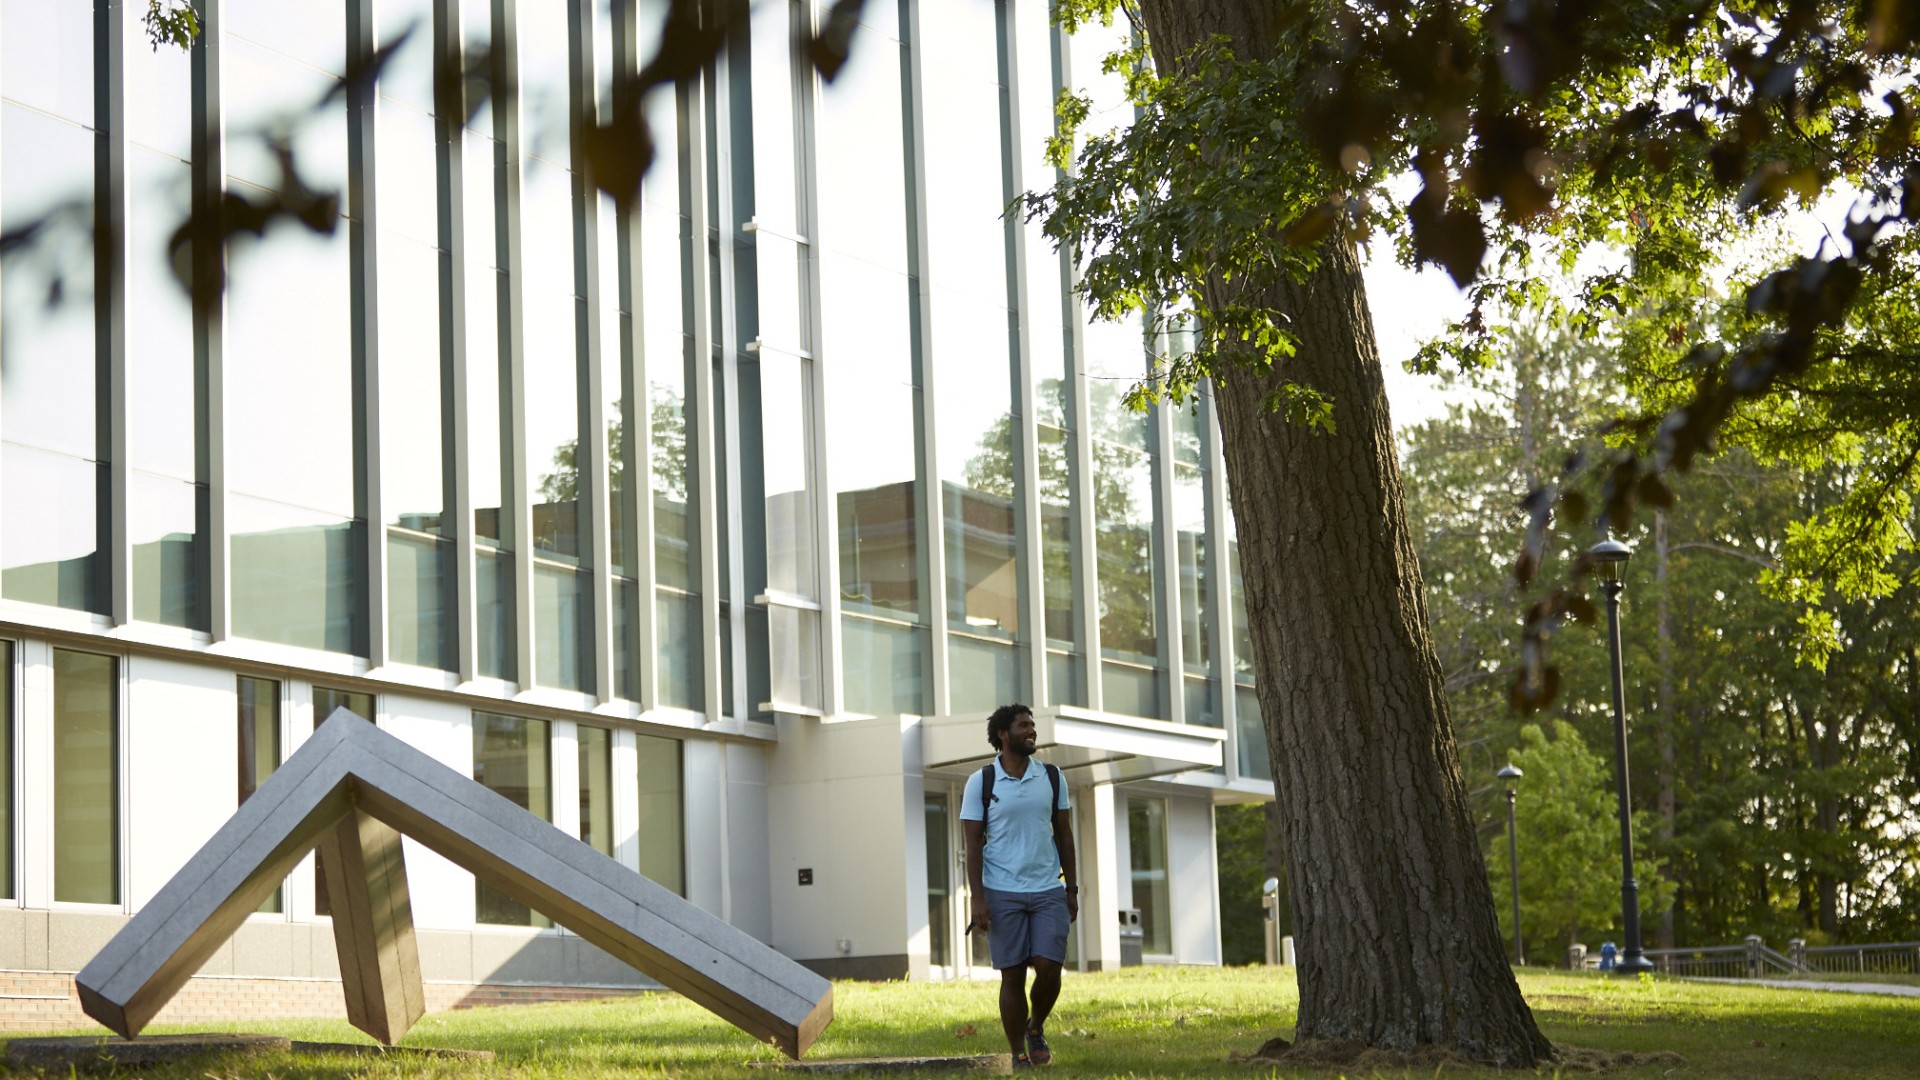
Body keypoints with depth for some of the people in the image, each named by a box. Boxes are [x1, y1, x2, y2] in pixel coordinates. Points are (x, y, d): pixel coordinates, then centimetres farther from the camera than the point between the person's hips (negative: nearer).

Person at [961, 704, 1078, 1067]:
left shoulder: (1052, 778, 7)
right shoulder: (980, 782, -1)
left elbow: (1064, 834, 12)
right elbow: (973, 843, -2)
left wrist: (1072, 889, 8)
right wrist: (978, 899, -9)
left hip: (1049, 890, 2)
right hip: (1002, 893, -2)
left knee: (1048, 967, -7)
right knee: (1012, 975, 0)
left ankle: (1036, 1029, 21)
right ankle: (1019, 1056, 9)